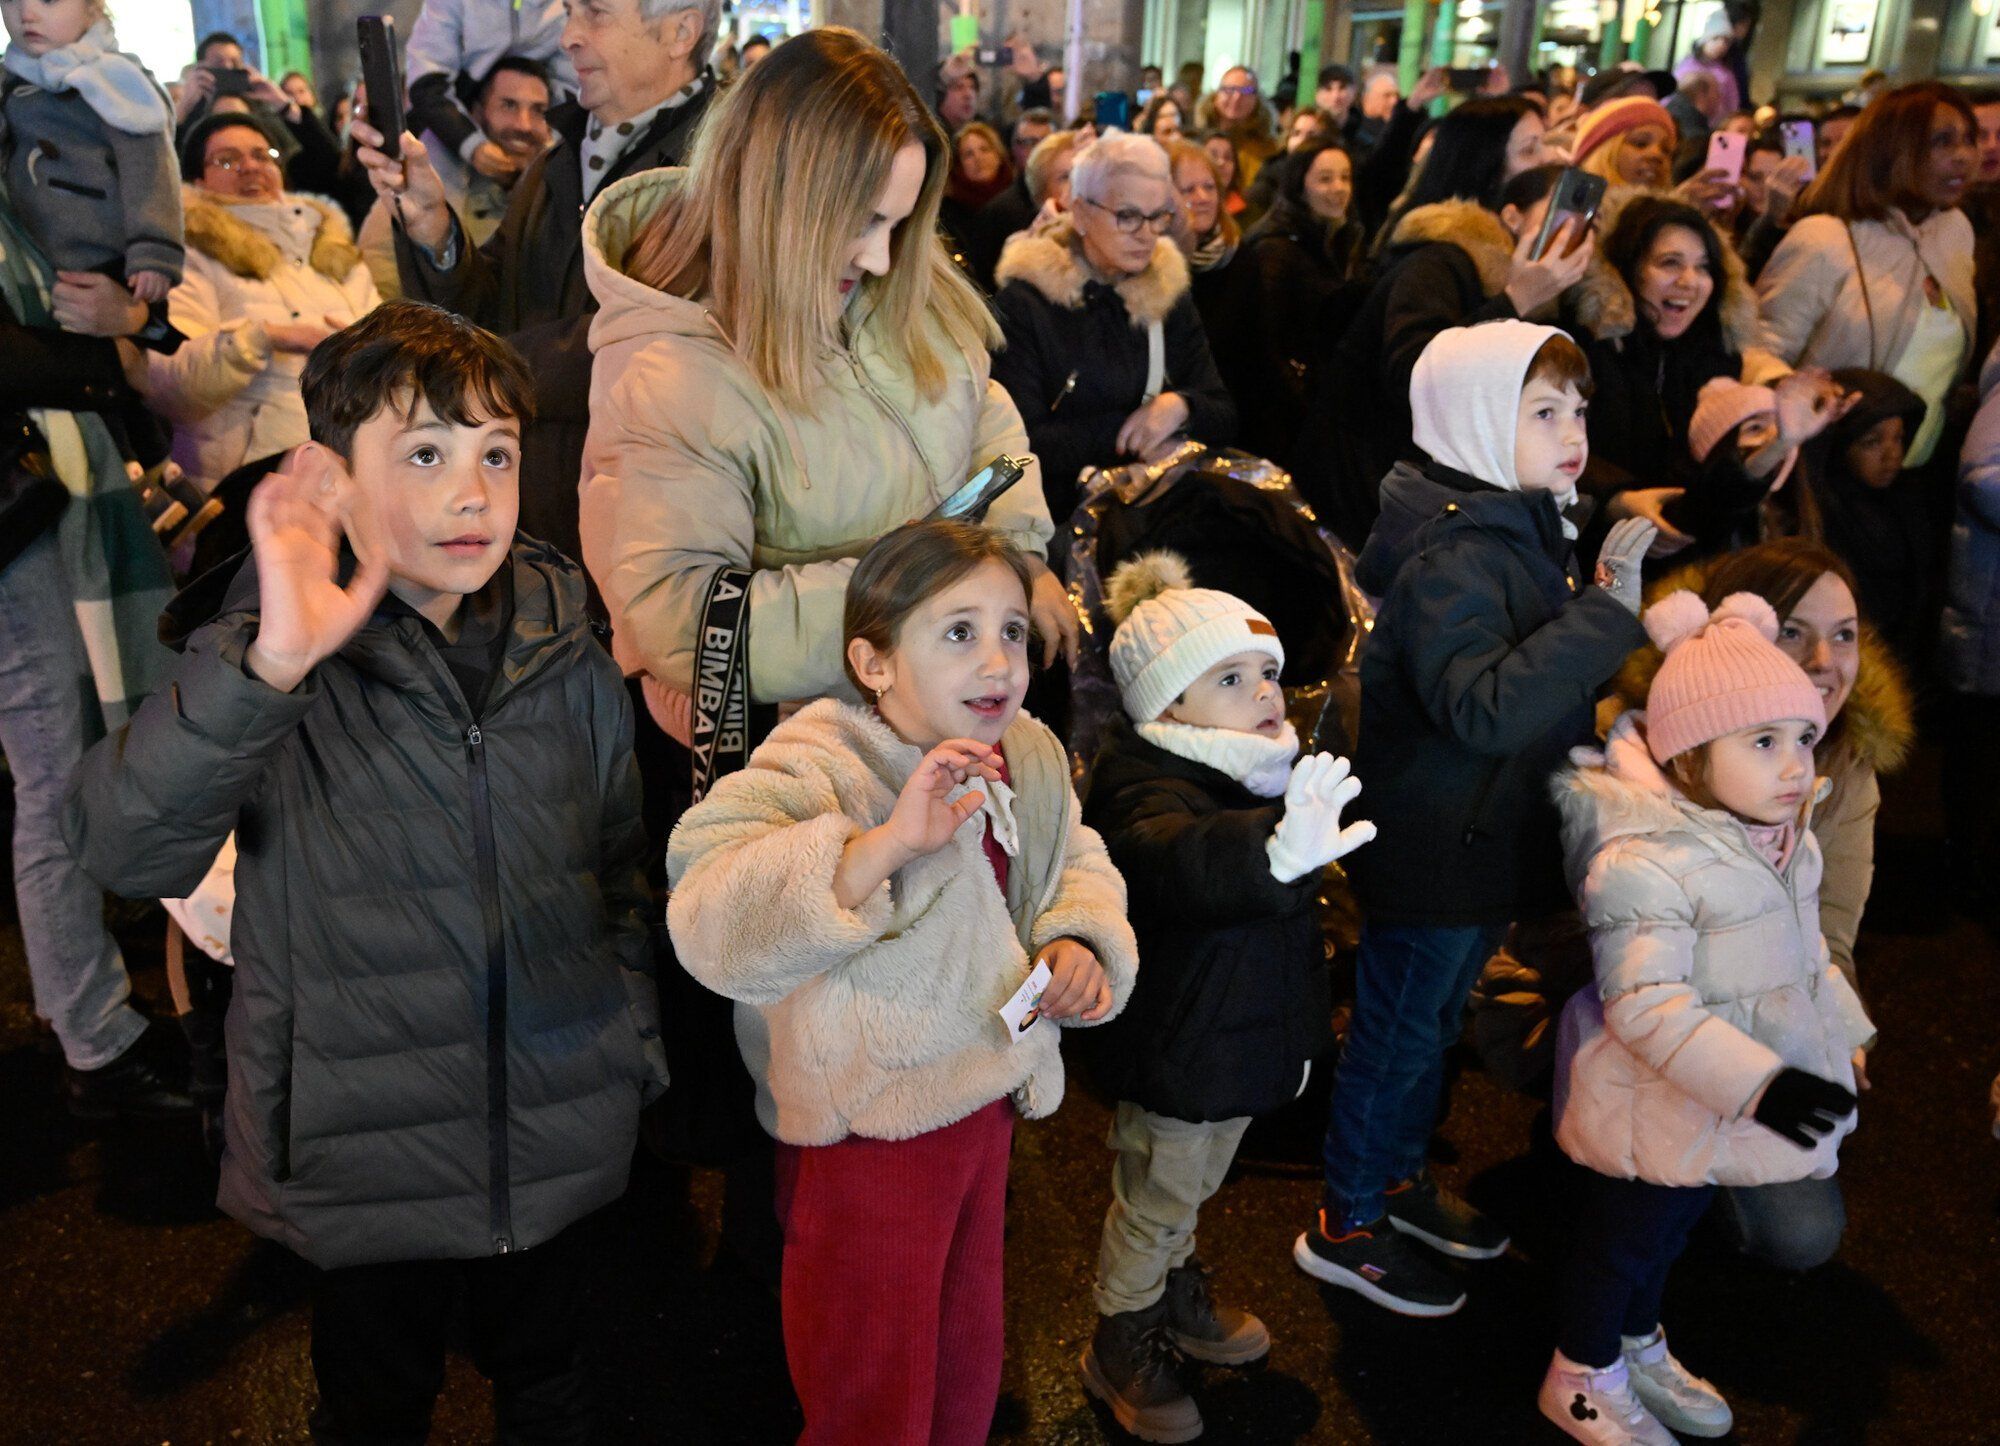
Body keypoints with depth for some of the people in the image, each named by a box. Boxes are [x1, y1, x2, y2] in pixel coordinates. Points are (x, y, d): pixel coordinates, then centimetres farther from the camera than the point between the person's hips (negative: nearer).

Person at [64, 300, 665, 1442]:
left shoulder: (568, 661, -4)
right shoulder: (274, 673, -15)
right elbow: (125, 850, -30)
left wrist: (635, 1046, 7)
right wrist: (266, 667, -42)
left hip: (560, 1140, 2)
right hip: (369, 1152, -2)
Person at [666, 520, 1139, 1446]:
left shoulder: (1030, 759, -3)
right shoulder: (818, 769, -25)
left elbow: (1076, 863, 16)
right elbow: (710, 923, -39)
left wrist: (1081, 942, -6)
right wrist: (887, 842, -45)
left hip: (988, 1104, 7)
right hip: (864, 1135, -6)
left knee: (968, 1361, 28)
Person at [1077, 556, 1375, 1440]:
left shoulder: (1270, 774, 1)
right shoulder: (1146, 783, -28)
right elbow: (1181, 860, -52)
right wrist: (1274, 850, -70)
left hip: (1241, 1032, 8)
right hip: (1175, 1046, -8)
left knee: (1192, 1186, 29)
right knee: (1154, 1200, 11)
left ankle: (1176, 1293, 52)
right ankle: (1121, 1347, 34)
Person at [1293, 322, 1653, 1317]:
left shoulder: (1522, 528, 6)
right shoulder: (1453, 560, -26)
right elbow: (1482, 707, -39)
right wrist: (1606, 612, -40)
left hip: (1480, 838, 10)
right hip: (1433, 849, -9)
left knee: (1436, 1015, 24)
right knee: (1399, 1030, 6)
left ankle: (1399, 1175, 45)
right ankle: (1345, 1226, 26)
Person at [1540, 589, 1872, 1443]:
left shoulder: (1787, 843, 0)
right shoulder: (1646, 861, -31)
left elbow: (1807, 952, 18)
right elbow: (1645, 1006, -34)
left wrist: (1841, 1032, 22)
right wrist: (1757, 1083, -37)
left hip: (1721, 1104, 8)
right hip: (1659, 1106, -8)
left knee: (1669, 1229, 27)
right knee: (1622, 1238, 12)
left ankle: (1638, 1346, 51)